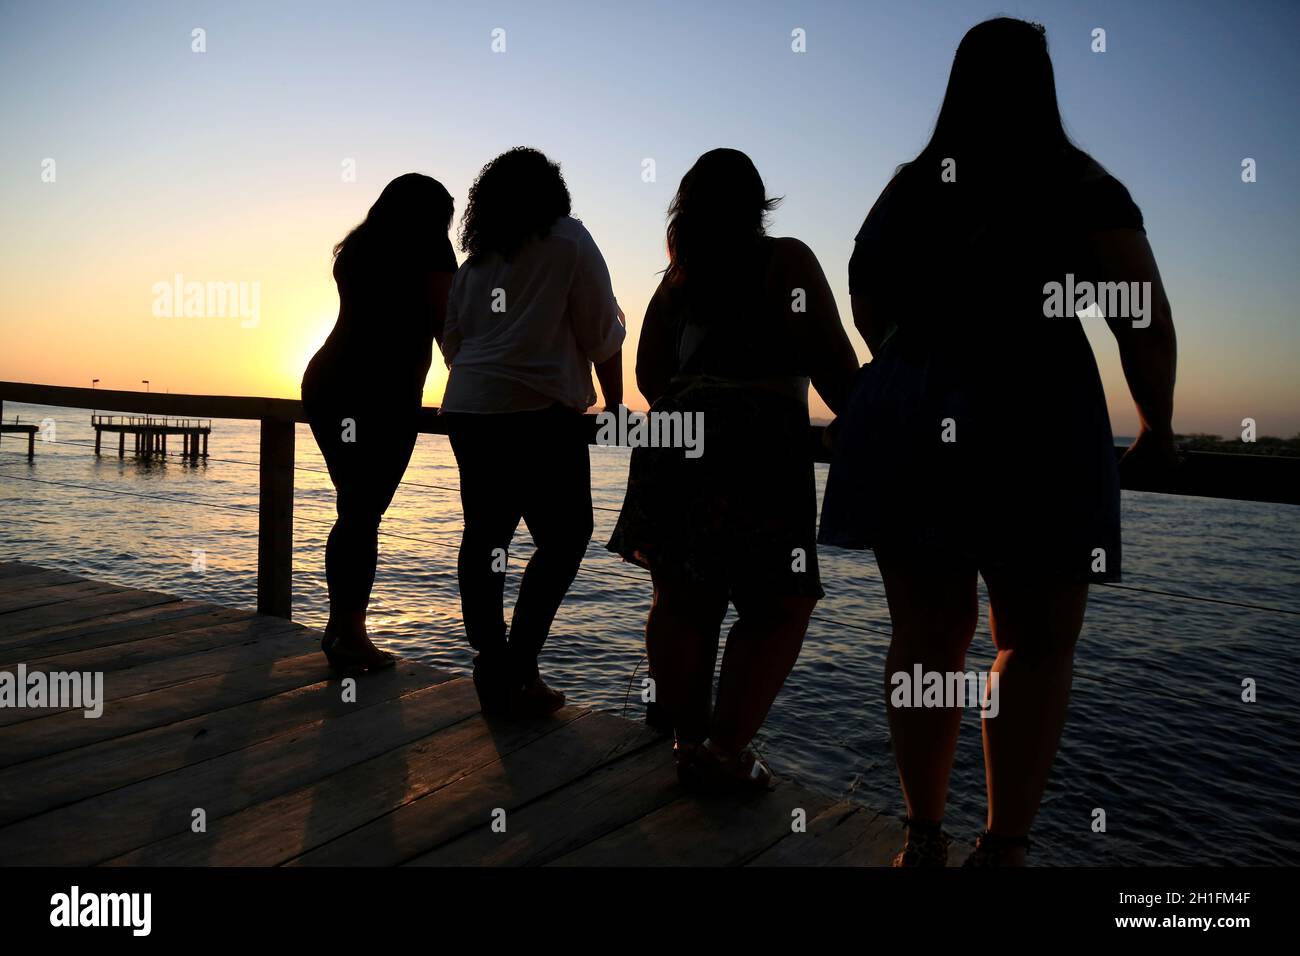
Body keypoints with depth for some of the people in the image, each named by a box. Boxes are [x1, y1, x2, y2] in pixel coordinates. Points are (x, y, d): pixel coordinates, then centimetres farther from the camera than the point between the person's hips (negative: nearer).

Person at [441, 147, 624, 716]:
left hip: (467, 411, 6)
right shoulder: (568, 241, 1)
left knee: (484, 535, 8)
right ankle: (517, 669, -5)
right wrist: (615, 403, 9)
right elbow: (602, 333, 0)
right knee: (563, 536, 1)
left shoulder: (476, 259, 15)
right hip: (539, 412, -6)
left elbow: (453, 341, 17)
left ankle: (491, 668, 12)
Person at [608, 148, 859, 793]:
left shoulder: (678, 278, 15)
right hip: (760, 444, -5)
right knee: (780, 604, 5)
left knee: (682, 600, 12)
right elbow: (832, 364, -4)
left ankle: (690, 741, 19)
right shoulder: (786, 260, 2)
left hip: (674, 443, 5)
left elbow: (649, 375, 17)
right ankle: (726, 750, -1)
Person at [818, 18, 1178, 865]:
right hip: (1032, 417, -3)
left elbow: (870, 313, 19)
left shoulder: (905, 191, 11)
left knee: (927, 636, 9)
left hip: (907, 422, 4)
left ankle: (925, 835, 14)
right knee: (1037, 643, 8)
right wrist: (1158, 423, 12)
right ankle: (1005, 843, 2)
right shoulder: (1080, 187, 1)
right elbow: (1146, 320, -2)